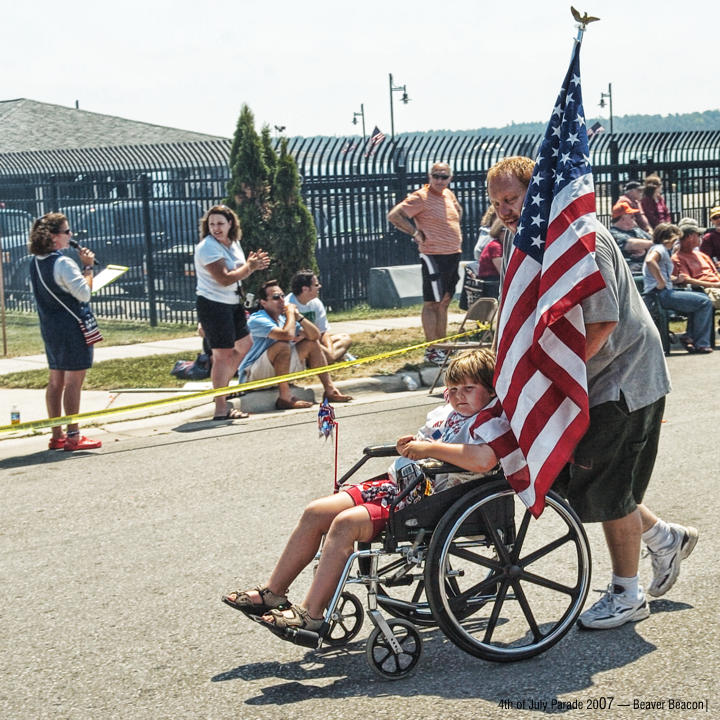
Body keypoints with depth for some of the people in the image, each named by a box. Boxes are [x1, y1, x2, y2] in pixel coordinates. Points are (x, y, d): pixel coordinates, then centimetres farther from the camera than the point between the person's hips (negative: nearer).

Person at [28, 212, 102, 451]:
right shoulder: (63, 263, -18)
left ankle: (56, 436, 18)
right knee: (73, 381, -5)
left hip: (49, 328, 9)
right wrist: (88, 267, -10)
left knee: (56, 380, 13)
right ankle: (73, 437, -3)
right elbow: (85, 293, -19)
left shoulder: (36, 263, 9)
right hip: (72, 328, -9)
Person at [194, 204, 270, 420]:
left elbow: (239, 273, 15)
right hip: (213, 305, -9)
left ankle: (222, 385, 36)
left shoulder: (233, 243, 8)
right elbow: (224, 279, -26)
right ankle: (221, 409, -9)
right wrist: (250, 267, -20)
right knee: (223, 354, -10)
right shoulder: (207, 247, -19)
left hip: (233, 303, 9)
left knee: (245, 345, 21)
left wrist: (252, 264, -5)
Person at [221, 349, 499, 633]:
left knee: (345, 523, -25)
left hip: (424, 498, -10)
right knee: (316, 513, 3)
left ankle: (311, 614, -19)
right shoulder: (445, 413, 17)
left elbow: (486, 459, -36)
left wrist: (428, 447, -26)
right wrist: (408, 445, 11)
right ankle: (273, 592, 13)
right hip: (394, 483, 10)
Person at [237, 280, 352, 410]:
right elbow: (287, 334, -35)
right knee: (282, 345, -33)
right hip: (252, 376, -9)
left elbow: (315, 335, 3)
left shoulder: (283, 318, 7)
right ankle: (284, 397, -29)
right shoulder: (257, 320, -20)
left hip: (280, 371, 9)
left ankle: (330, 390, 6)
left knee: (312, 343, 9)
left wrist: (298, 316, -10)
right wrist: (290, 313, -17)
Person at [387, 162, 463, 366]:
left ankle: (442, 346, 20)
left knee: (444, 302, 13)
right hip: (433, 255, -8)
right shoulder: (421, 197, -10)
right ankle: (431, 350, -2)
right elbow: (393, 215, -16)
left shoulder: (449, 194, 13)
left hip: (453, 255, 8)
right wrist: (415, 232, -15)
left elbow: (458, 211, 36)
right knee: (432, 303, -5)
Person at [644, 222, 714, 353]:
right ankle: (701, 344, -9)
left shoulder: (664, 250, 24)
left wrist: (676, 279, 7)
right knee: (704, 302, -12)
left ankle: (689, 336, 8)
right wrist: (661, 282, -27)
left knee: (703, 297, 19)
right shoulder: (659, 248, -9)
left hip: (665, 294, 11)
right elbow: (650, 261, -31)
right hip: (661, 294, -11)